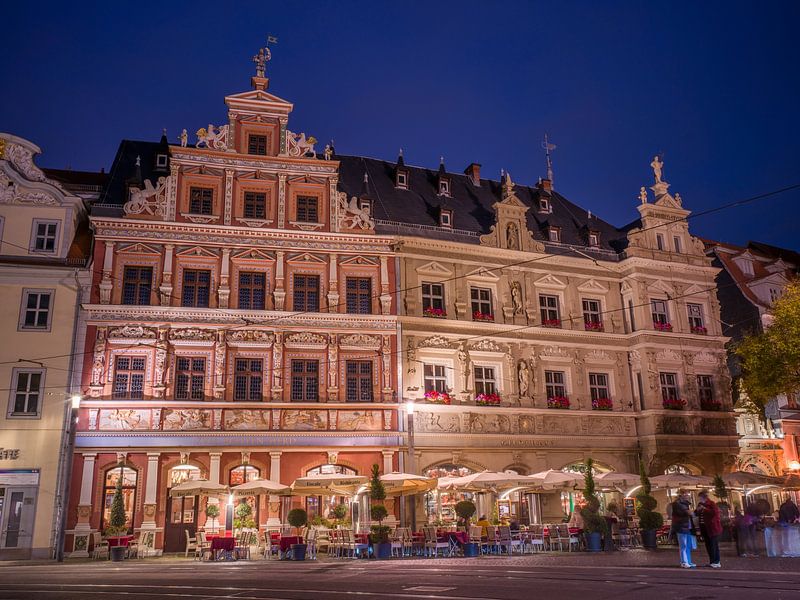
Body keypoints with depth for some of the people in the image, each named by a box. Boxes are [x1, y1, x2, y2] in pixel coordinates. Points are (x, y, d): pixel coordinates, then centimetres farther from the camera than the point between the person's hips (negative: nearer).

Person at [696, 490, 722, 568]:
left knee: (714, 545, -5)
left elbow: (715, 512, -22)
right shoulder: (700, 504, 12)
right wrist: (697, 511, -3)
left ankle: (717, 562, -1)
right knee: (708, 545, 10)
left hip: (712, 528, -7)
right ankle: (711, 561, 17)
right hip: (704, 528, 7)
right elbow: (697, 514, 19)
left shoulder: (712, 503, -9)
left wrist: (705, 509, -22)